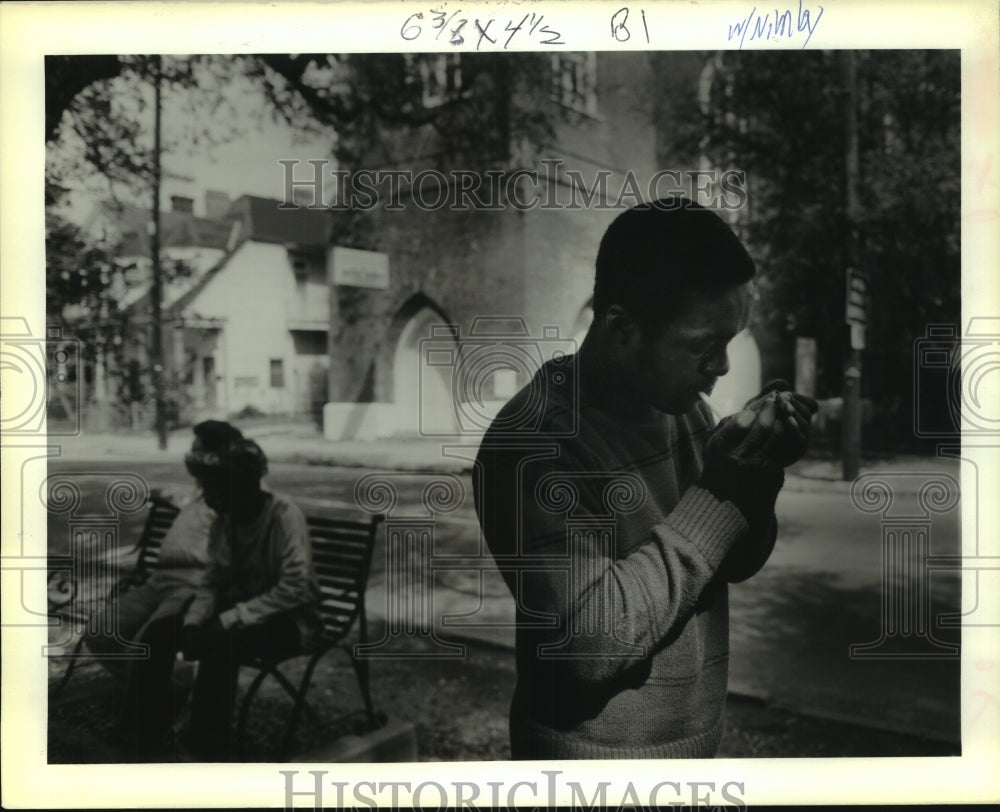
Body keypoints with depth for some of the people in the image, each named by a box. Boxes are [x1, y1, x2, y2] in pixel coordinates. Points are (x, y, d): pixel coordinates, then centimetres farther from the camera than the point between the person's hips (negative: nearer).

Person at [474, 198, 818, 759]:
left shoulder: (682, 405, -5)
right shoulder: (533, 442, -25)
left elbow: (738, 562, 4)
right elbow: (591, 638, -28)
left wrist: (758, 472, -15)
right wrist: (716, 496, -25)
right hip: (597, 764, -6)